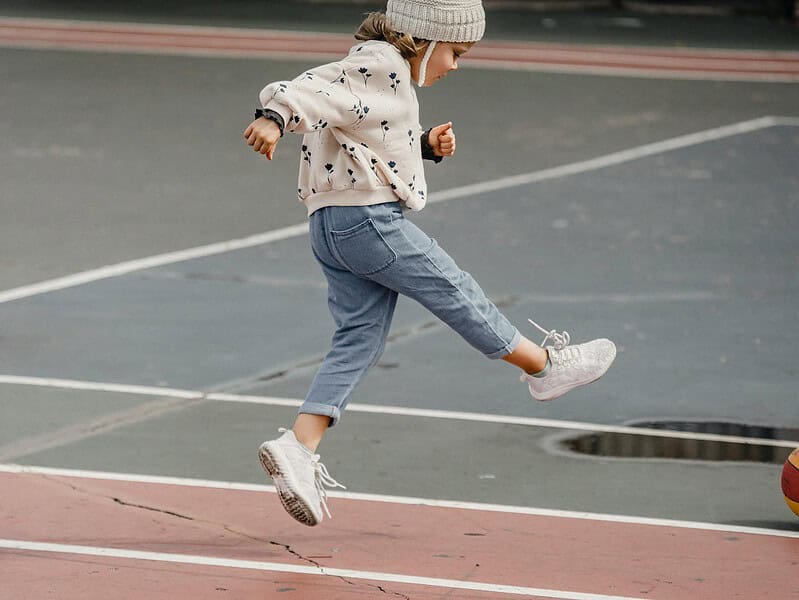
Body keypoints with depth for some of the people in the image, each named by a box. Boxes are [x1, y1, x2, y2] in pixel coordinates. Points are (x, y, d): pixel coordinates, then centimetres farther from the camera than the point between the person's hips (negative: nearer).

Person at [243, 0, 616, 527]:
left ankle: (298, 448, -9)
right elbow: (309, 90, -24)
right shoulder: (378, 65, -10)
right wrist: (275, 118, -42)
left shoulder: (386, 74, 22)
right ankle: (546, 365, 21)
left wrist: (426, 147, 16)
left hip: (332, 227, 11)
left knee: (360, 338, 4)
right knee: (456, 293, 6)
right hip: (370, 218, -11)